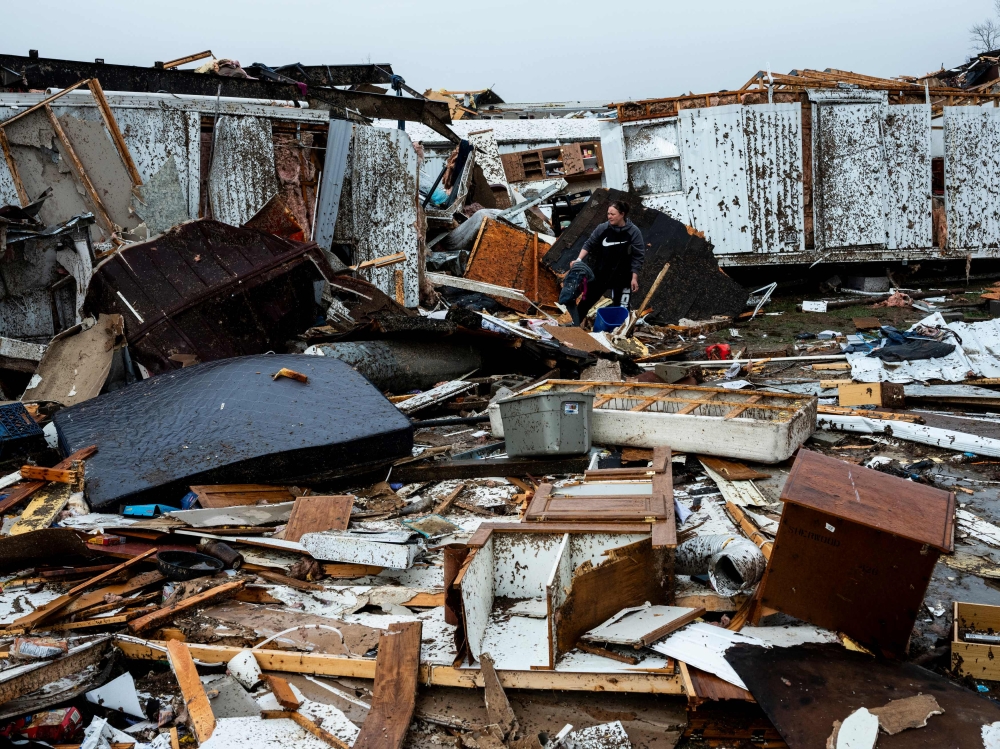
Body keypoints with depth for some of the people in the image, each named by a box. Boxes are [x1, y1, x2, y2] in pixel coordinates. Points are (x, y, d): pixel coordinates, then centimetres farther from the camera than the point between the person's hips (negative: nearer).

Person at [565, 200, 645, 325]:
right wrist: (579, 260, -11)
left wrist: (634, 278, -11)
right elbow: (589, 245, 3)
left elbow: (637, 257, -9)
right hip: (600, 273, 3)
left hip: (622, 277, -3)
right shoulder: (603, 228, -7)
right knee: (587, 300, 11)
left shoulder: (633, 232, -13)